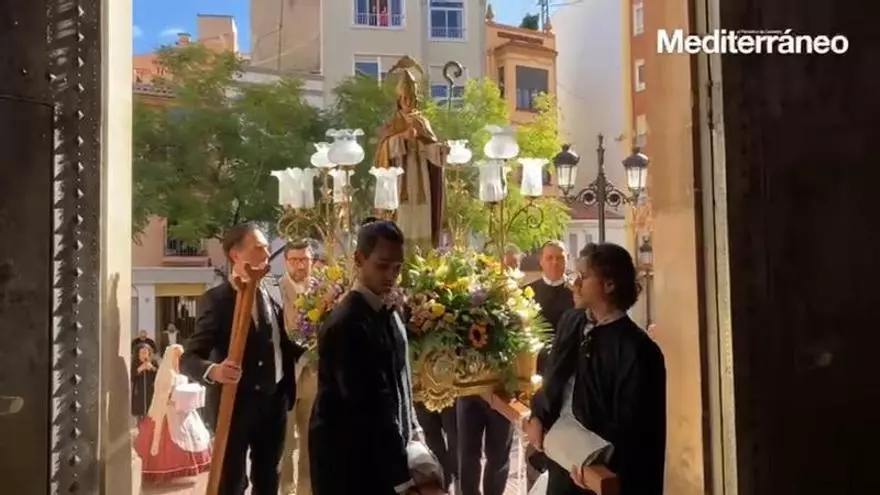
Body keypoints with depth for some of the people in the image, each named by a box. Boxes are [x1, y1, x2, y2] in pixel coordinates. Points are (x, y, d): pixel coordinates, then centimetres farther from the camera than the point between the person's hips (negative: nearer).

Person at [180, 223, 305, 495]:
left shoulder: (272, 297, 8)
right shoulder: (216, 299, -11)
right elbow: (189, 358, -16)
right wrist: (213, 371, -36)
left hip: (273, 402, 6)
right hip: (234, 405, -6)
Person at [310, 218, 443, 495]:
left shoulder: (387, 314, 7)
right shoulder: (347, 324, -21)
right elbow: (370, 408, -24)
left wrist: (411, 431, 6)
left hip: (383, 457, 8)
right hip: (350, 464, -8)